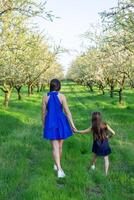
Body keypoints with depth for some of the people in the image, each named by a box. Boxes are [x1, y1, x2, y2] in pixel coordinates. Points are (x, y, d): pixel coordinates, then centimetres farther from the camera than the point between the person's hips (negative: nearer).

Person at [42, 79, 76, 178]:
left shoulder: (45, 97, -4)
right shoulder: (62, 96, -10)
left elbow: (43, 112, 1)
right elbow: (67, 111, -12)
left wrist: (43, 125, 13)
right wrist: (72, 125, -6)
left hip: (51, 123, 1)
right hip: (61, 123, -1)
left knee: (55, 147, 1)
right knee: (60, 145, 19)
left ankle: (59, 169, -12)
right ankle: (57, 165, 35)